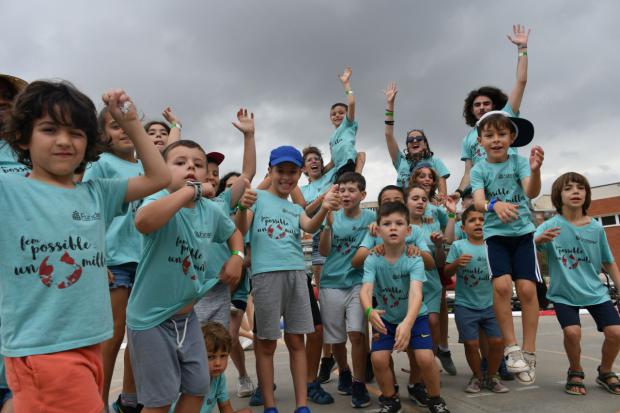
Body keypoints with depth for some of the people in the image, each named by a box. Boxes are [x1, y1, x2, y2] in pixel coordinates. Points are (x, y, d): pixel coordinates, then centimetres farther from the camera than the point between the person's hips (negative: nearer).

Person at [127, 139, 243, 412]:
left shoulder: (212, 211, -2)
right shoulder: (160, 200, -20)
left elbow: (233, 232, 20)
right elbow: (143, 222, -46)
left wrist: (237, 256, 0)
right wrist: (190, 191, -38)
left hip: (187, 316, 6)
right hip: (151, 318, -6)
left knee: (198, 389, 18)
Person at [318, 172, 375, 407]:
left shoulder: (370, 217, -1)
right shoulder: (334, 217, 1)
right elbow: (323, 251, -7)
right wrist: (329, 224, -20)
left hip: (358, 283, -2)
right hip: (331, 284, 2)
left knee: (356, 333, -16)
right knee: (336, 339, 11)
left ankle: (359, 384, 2)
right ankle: (344, 373, 38)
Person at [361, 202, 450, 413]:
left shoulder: (414, 260, -24)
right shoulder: (372, 260, -18)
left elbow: (416, 292, -38)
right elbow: (366, 289, -32)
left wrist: (407, 323, -57)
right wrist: (369, 311, -55)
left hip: (415, 317, -1)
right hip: (385, 318, 2)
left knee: (426, 358, -19)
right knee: (378, 359, -16)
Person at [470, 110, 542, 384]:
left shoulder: (519, 162, -2)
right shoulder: (479, 169, -2)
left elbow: (531, 192, -18)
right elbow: (478, 201, -17)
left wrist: (535, 170, -40)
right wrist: (495, 205, -39)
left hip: (523, 231, 0)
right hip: (495, 233, 0)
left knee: (527, 287, -8)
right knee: (502, 284, -18)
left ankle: (529, 351, 7)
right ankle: (510, 345, -1)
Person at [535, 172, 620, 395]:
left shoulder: (596, 227, -2)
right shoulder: (551, 226, -11)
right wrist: (540, 239, -44)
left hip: (595, 291, 3)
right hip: (563, 293, -3)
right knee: (572, 332, -20)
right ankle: (575, 373, 13)